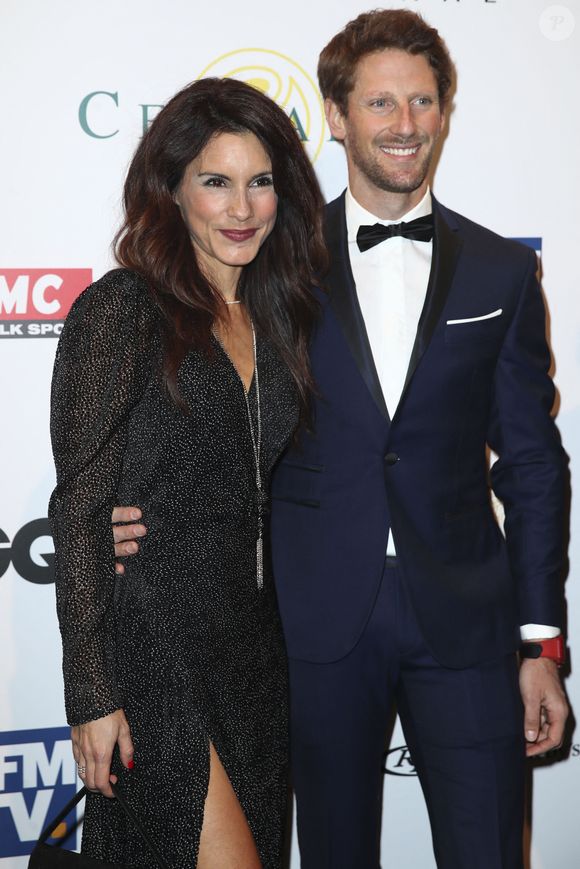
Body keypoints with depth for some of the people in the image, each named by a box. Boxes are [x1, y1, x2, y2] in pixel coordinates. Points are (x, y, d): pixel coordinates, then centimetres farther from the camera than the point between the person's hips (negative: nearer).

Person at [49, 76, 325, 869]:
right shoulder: (121, 311, -11)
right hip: (154, 645, -7)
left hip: (257, 646, 7)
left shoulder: (277, 318, 9)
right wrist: (93, 695, -14)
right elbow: (80, 511, -13)